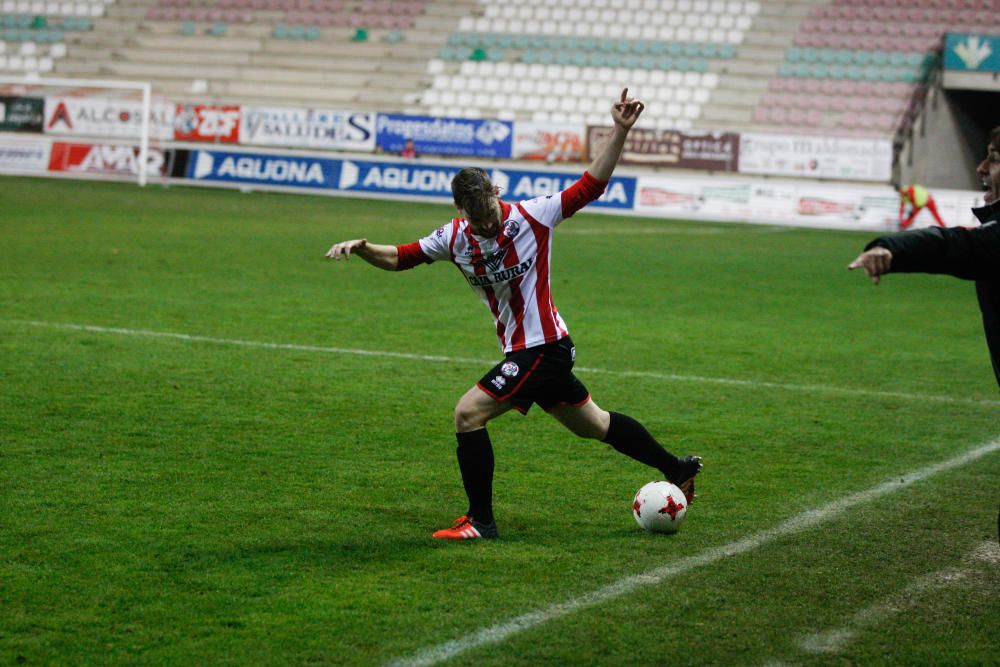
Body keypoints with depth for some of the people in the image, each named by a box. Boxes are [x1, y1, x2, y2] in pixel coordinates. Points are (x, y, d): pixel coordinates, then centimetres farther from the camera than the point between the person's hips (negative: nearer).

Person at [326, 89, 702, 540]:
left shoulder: (532, 217, -13)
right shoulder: (455, 237, 1)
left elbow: (591, 185, -10)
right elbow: (399, 258, 8)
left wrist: (620, 133, -19)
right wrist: (360, 248, -10)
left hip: (541, 348, -7)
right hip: (525, 350, 7)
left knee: (468, 414, -13)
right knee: (594, 424, 20)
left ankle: (480, 521, -3)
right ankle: (677, 469, 36)